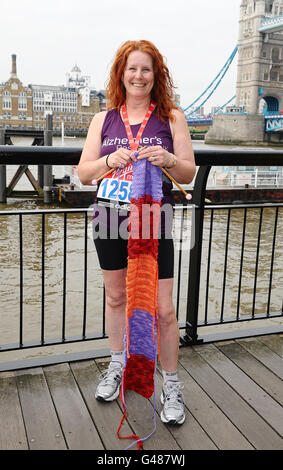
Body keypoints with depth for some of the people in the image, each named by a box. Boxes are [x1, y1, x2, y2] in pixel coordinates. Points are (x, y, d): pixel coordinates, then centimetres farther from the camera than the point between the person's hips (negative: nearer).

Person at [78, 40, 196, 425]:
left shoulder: (172, 117, 1)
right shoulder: (103, 120, 6)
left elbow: (189, 174, -1)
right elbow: (84, 174, 1)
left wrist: (169, 160, -22)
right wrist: (109, 161, -19)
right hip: (110, 220, 3)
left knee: (163, 309, -2)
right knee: (116, 296, 17)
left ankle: (172, 386, 19)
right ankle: (118, 365, 39)